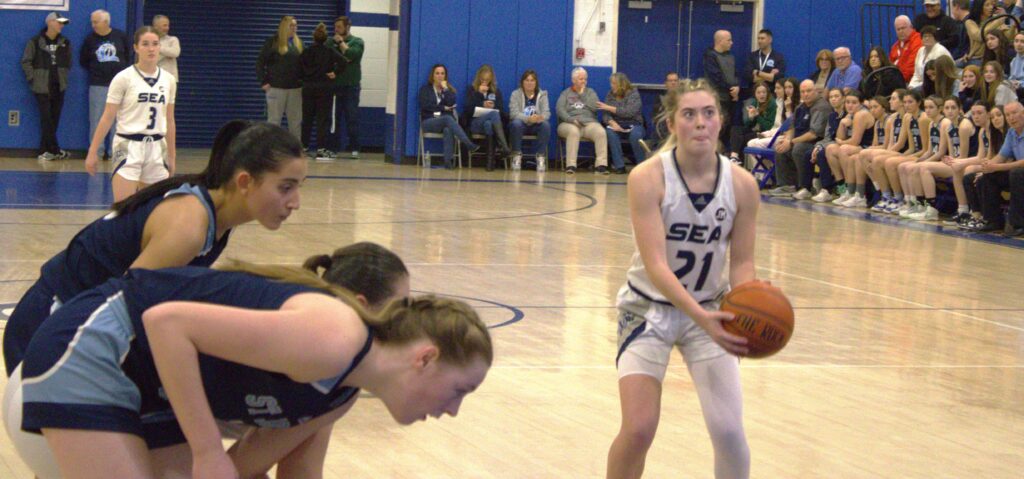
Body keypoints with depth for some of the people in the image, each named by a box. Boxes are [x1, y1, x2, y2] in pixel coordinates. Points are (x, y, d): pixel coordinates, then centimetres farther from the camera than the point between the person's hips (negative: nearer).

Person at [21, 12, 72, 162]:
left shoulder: (65, 43, 7)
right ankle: (55, 150, -2)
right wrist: (33, 79, -7)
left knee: (54, 120, 4)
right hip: (42, 87, -5)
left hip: (58, 87, 5)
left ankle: (44, 151, 11)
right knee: (46, 119, -7)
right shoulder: (35, 42, -5)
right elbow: (26, 62, -2)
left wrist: (64, 78, 9)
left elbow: (68, 62, 18)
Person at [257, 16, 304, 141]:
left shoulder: (299, 43, 11)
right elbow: (260, 62, -2)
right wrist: (264, 82, -8)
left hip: (295, 88, 4)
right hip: (276, 87, -4)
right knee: (274, 119, 1)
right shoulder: (273, 42, -2)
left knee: (296, 120, 6)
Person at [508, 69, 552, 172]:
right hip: (522, 124, -1)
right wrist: (528, 118, -33)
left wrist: (541, 117, -34)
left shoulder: (542, 95, 6)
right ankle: (517, 155, -25)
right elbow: (514, 113, -14)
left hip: (536, 126, 1)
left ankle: (541, 157, -27)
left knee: (546, 125, -31)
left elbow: (547, 112, -7)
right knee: (516, 123, -35)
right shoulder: (515, 94, 1)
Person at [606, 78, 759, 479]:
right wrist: (700, 317, -39)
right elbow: (655, 264, -26)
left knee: (729, 431, -7)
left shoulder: (742, 184, -11)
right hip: (649, 307, -2)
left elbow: (741, 262, -5)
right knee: (638, 431, -13)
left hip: (709, 311, 2)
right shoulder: (647, 178, -21)